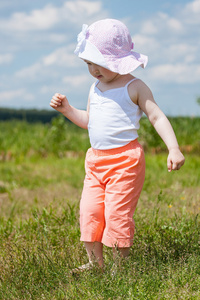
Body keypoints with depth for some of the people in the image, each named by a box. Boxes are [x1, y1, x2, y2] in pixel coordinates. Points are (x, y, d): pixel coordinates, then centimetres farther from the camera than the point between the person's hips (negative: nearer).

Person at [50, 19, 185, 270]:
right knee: (89, 211, 1)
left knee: (116, 213, -8)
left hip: (125, 159, -7)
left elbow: (157, 117, -9)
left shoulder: (134, 87, -6)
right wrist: (67, 110, 12)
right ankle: (95, 263, 12)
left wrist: (174, 149, -20)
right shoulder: (95, 88, 15)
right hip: (96, 160, 7)